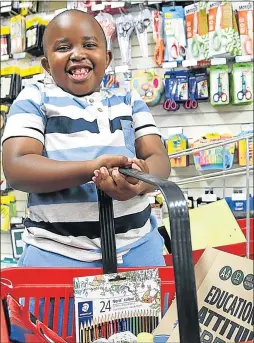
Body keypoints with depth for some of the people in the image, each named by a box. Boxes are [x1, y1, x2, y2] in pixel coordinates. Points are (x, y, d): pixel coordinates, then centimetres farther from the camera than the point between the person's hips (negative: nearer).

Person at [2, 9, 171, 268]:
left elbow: (159, 158, 3)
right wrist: (91, 168, -26)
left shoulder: (129, 101, 10)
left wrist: (140, 181, -22)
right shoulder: (34, 99, 1)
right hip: (57, 252, -2)